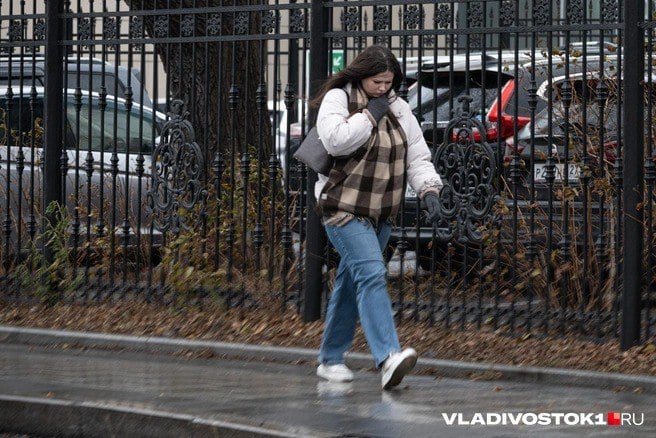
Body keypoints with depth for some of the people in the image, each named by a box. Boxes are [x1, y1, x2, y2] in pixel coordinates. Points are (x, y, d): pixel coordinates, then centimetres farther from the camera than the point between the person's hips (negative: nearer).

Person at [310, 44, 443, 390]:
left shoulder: (398, 108, 9)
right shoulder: (338, 98, -7)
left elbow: (417, 156, 7)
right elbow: (335, 140, -24)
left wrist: (429, 190, -10)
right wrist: (370, 114, -17)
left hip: (380, 212, 7)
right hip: (344, 208, -7)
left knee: (351, 284, 13)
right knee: (371, 273, -22)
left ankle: (330, 359, 25)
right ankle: (387, 358, -34)